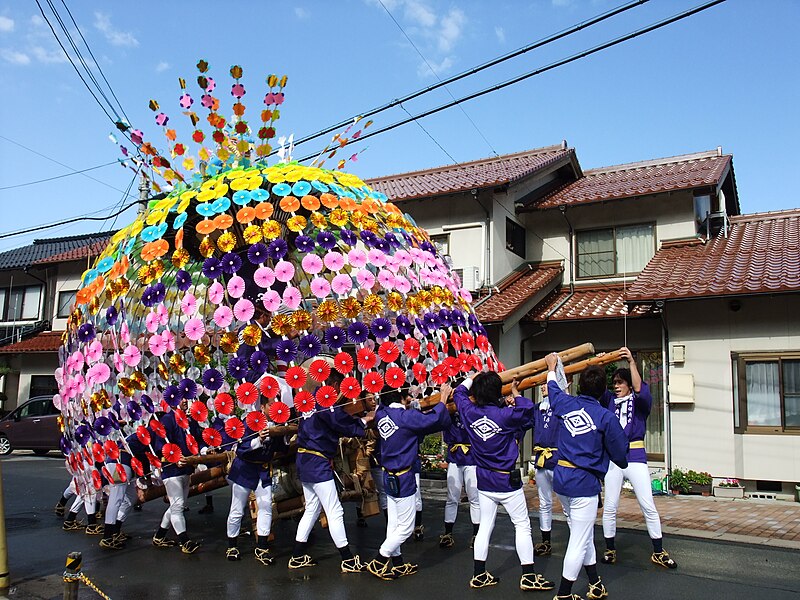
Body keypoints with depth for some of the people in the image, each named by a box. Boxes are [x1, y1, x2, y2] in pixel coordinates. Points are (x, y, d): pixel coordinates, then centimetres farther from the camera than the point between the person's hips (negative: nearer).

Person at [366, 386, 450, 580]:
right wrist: (443, 399, -9)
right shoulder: (407, 416, -21)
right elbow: (439, 420, -22)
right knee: (406, 527, 6)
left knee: (394, 524, 16)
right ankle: (378, 563, 10)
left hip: (389, 477, 8)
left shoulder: (381, 414, -1)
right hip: (404, 479, -8)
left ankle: (397, 564, 27)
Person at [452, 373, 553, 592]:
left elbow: (460, 392, 13)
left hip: (484, 481, 5)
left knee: (485, 526, 13)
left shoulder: (470, 412, -7)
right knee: (522, 526, 7)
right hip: (507, 481, -5)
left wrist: (473, 377, 25)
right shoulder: (506, 415, -20)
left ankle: (479, 575, 17)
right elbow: (528, 410, -5)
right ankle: (528, 576, 10)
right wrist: (515, 393, 8)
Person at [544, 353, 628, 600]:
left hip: (561, 478, 7)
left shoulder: (565, 403, 0)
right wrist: (624, 464, 20)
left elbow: (552, 388, 23)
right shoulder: (606, 417, -13)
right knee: (579, 542, 4)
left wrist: (552, 367, 42)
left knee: (583, 534, 21)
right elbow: (620, 452, -3)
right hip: (584, 482, -7)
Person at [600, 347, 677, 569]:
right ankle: (610, 549, 18)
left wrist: (631, 362, -24)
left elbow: (640, 391, -18)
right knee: (610, 506, 5)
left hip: (635, 456, -2)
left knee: (648, 506, 1)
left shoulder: (640, 401, 3)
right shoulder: (609, 401, 10)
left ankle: (658, 552, 13)